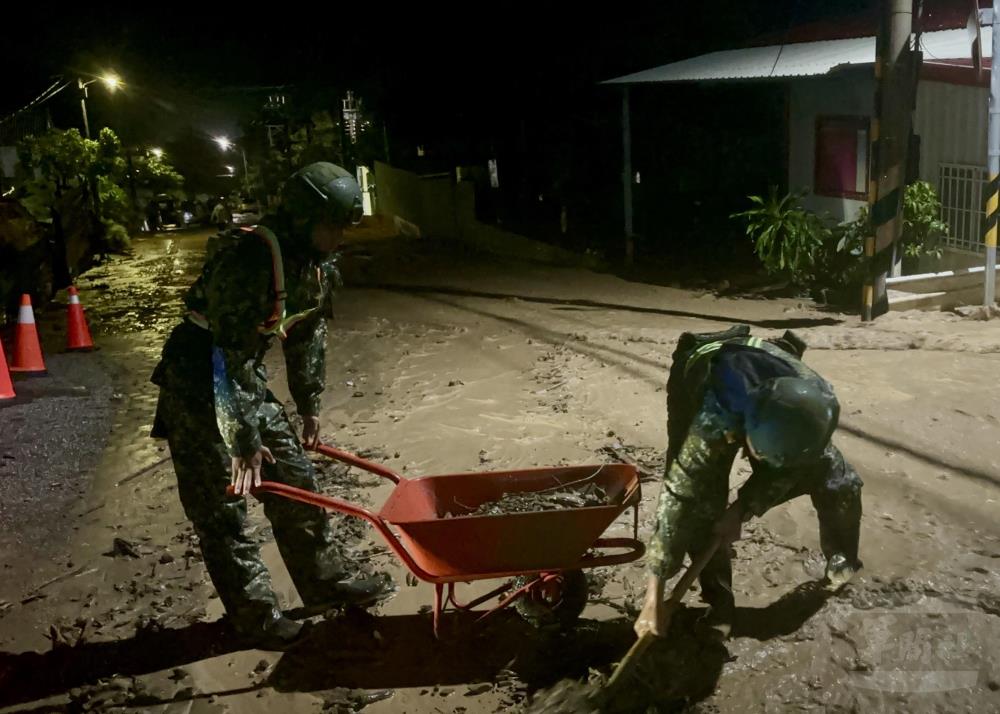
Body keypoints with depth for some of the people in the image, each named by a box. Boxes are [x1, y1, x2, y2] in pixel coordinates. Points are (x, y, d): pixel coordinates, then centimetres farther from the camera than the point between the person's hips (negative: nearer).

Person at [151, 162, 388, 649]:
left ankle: (325, 582, 26)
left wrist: (309, 407, 14)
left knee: (294, 476, 12)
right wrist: (245, 439, -25)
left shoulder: (319, 263, -3)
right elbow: (229, 356, -29)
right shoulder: (248, 259, -30)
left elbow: (308, 336, 10)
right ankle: (254, 613, 13)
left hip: (245, 378, 8)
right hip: (196, 385, -8)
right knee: (222, 506, 0)